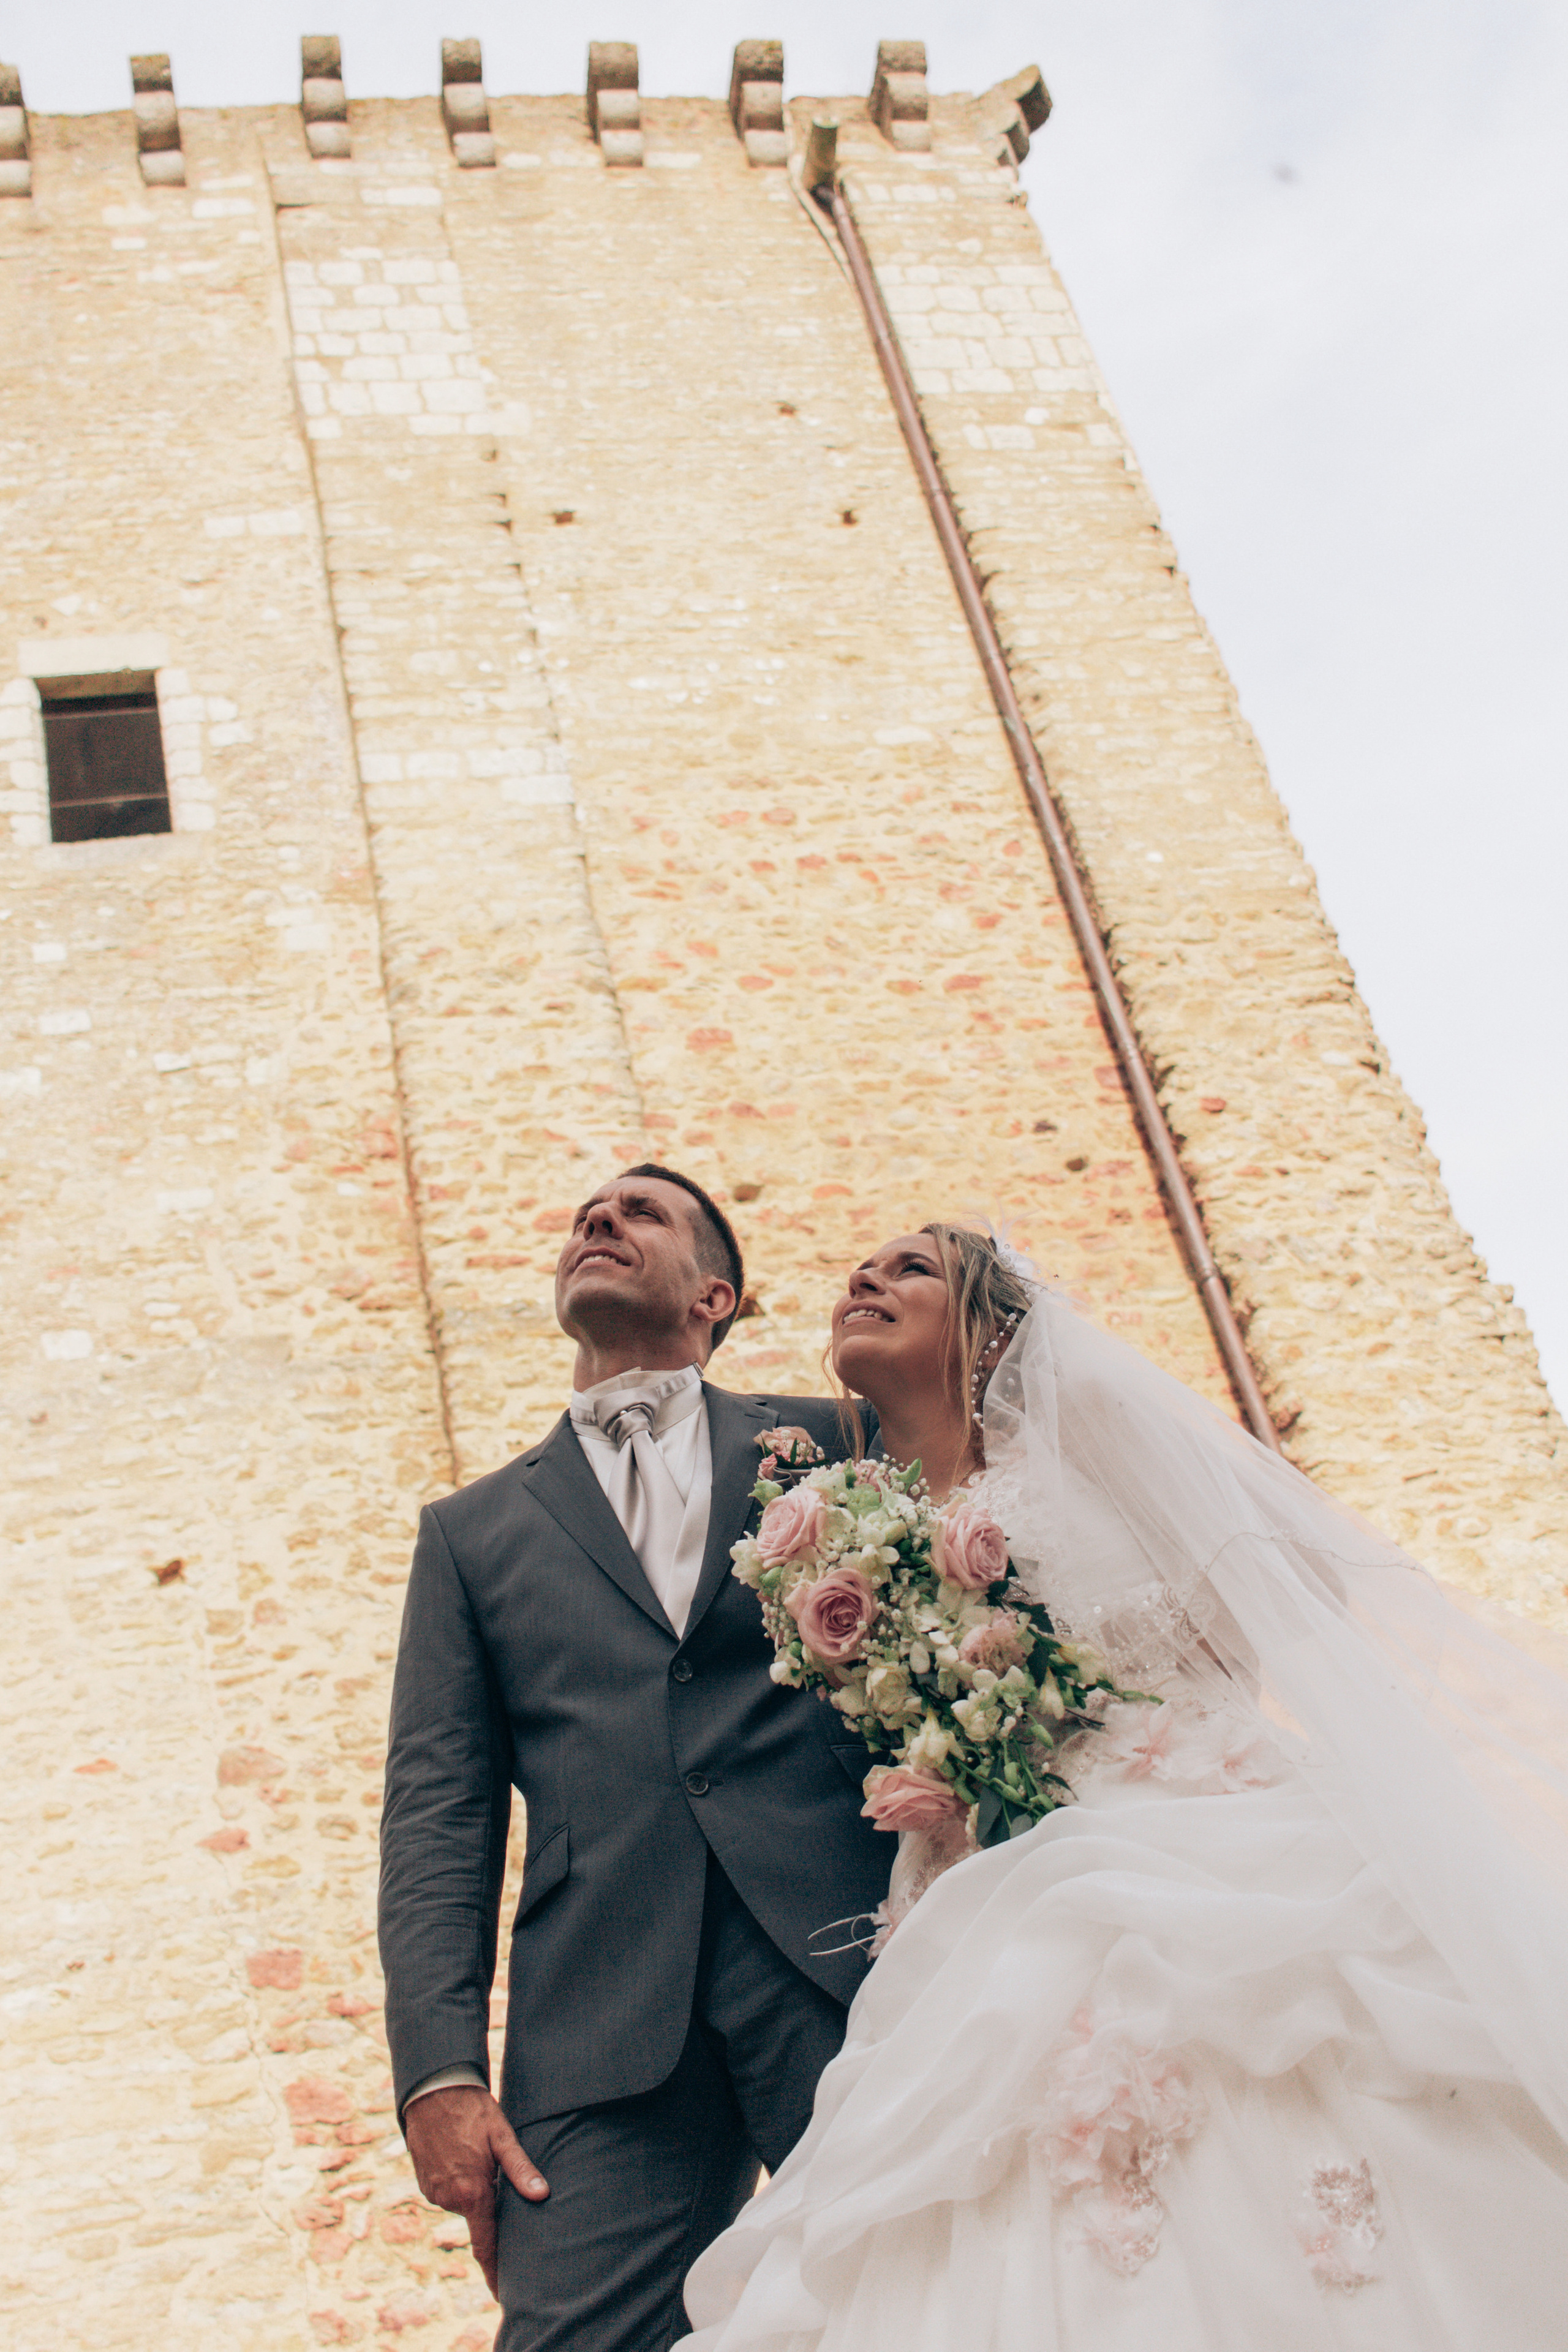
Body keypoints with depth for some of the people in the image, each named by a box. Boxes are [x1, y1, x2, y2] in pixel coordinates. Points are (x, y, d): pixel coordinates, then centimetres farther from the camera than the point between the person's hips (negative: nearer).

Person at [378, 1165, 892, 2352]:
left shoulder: (834, 1446, 16)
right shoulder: (472, 1529, 20)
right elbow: (438, 1809, 11)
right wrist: (441, 2071, -2)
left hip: (851, 1980, -1)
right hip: (605, 2024, 1)